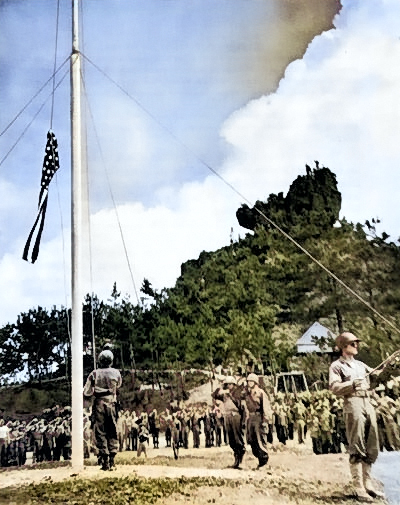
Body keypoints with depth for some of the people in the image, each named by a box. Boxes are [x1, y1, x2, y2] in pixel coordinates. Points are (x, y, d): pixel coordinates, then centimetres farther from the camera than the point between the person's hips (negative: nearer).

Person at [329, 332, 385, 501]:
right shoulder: (336, 366, 2)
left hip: (368, 404, 7)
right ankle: (359, 488, -3)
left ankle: (367, 484, 19)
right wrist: (353, 383, -19)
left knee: (371, 449, 9)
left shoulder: (360, 364, 23)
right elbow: (334, 387, -9)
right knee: (356, 449, -7)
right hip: (353, 405, -7)